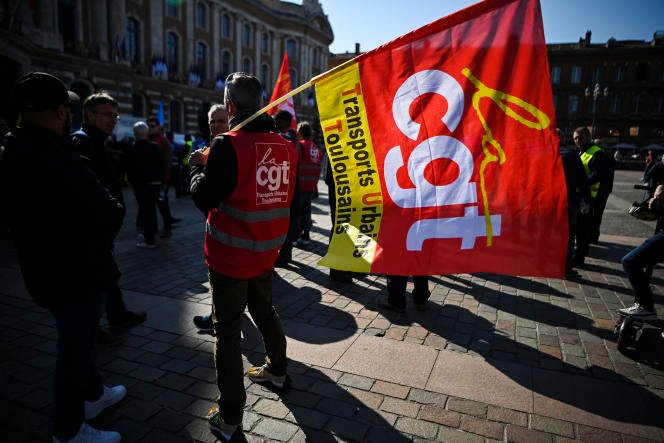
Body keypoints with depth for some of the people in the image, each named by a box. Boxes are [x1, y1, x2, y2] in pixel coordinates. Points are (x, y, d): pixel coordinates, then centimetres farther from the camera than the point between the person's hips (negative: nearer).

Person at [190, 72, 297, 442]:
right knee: (265, 310, 26)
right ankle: (277, 369, 47)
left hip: (230, 257, -5)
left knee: (228, 330, 5)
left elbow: (204, 199, -16)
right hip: (267, 253, 6)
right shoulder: (287, 147, -2)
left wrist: (199, 165, 2)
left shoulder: (228, 146, -19)